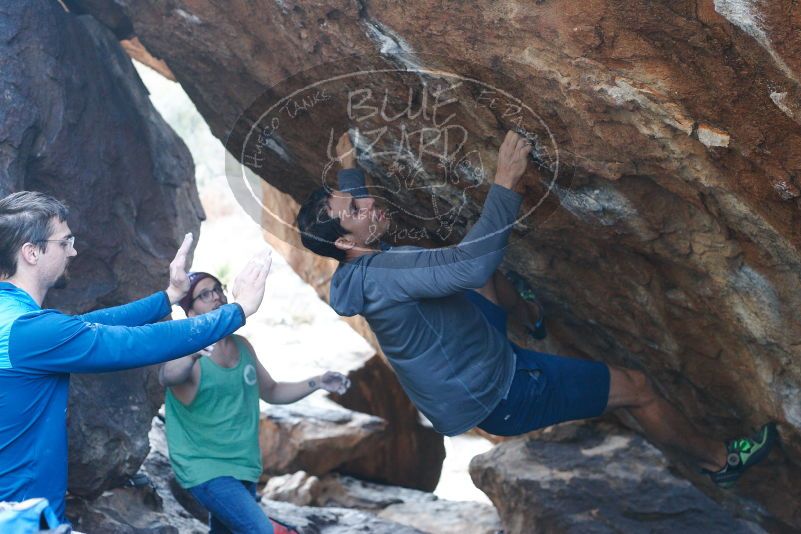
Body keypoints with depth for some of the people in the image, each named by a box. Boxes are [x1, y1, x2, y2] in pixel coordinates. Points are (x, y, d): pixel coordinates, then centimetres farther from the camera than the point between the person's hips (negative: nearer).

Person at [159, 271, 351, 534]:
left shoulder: (243, 346, 6)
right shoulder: (187, 353, -15)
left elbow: (271, 391, 19)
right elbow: (167, 376, -39)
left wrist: (316, 383, 3)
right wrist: (192, 356, -62)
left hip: (243, 466, 7)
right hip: (205, 468, -7)